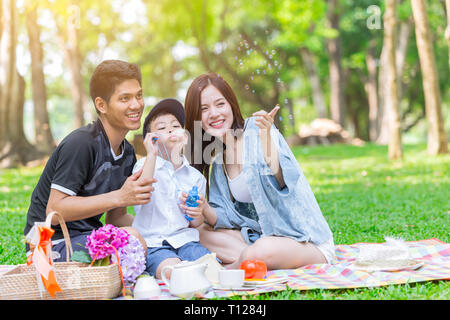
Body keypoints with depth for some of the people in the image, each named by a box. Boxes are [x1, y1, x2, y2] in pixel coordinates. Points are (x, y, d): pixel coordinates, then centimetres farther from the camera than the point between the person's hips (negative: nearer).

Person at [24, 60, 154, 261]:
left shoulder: (127, 152, 10)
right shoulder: (81, 144, -18)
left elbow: (115, 217, 13)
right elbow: (54, 211, -21)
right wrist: (120, 197, -24)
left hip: (90, 237, 9)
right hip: (54, 243, -9)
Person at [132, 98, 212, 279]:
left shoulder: (195, 176, 14)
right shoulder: (144, 165, 6)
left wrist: (198, 214, -6)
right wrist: (152, 155, -16)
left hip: (185, 240, 3)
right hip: (153, 243, -3)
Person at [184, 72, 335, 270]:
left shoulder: (255, 130, -10)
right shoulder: (216, 162, 10)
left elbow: (281, 182, -24)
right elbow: (227, 218, 4)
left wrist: (266, 136, -35)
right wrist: (204, 209, -17)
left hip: (306, 239, -7)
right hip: (260, 235, 7)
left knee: (264, 250, -36)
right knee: (201, 232, -6)